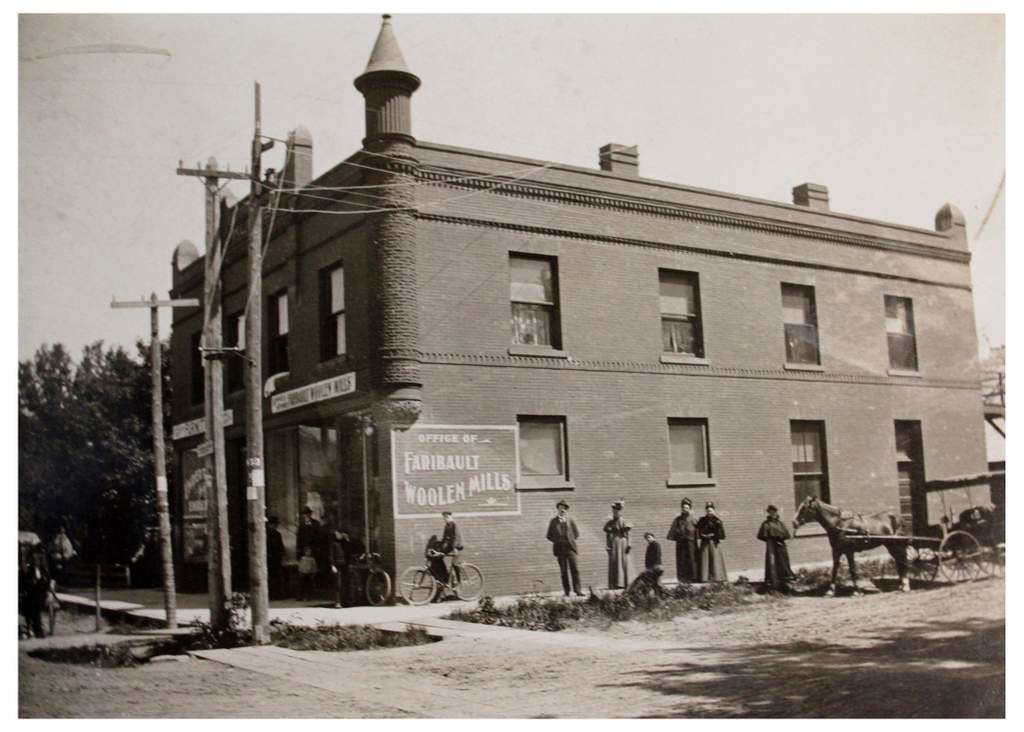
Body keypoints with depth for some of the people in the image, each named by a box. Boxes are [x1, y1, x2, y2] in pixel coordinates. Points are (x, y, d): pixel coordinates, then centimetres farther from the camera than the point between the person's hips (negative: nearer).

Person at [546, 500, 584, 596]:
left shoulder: (571, 520, 8)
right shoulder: (553, 521, 9)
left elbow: (576, 534, 11)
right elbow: (549, 536, 11)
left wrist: (570, 540, 1)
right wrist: (558, 541, 1)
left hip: (570, 547, -1)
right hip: (559, 549, 1)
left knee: (574, 569, -8)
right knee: (563, 571, 1)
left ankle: (577, 590, -10)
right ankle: (567, 591, 4)